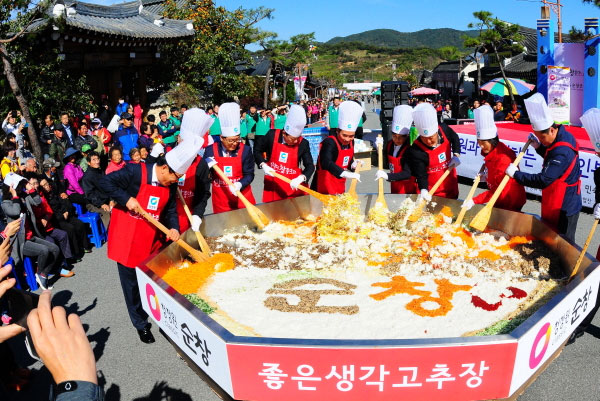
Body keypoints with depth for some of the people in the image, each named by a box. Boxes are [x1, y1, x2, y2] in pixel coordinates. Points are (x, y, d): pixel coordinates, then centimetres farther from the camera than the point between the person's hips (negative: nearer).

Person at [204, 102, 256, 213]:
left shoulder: (246, 150, -6)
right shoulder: (210, 151, -5)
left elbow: (249, 174, -4)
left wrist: (239, 185, -22)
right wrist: (207, 167, -19)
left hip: (242, 197, 0)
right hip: (220, 200, 0)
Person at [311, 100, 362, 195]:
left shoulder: (350, 142, 2)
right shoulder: (329, 143, -21)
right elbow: (326, 163, -38)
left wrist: (353, 165, -6)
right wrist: (345, 174, -50)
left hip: (339, 188, 8)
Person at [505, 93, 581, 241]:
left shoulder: (562, 152, -30)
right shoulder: (563, 136, 1)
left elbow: (543, 180, -32)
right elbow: (551, 158, 18)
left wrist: (516, 174, -24)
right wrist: (538, 147, 0)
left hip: (564, 207, -10)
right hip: (556, 203, 10)